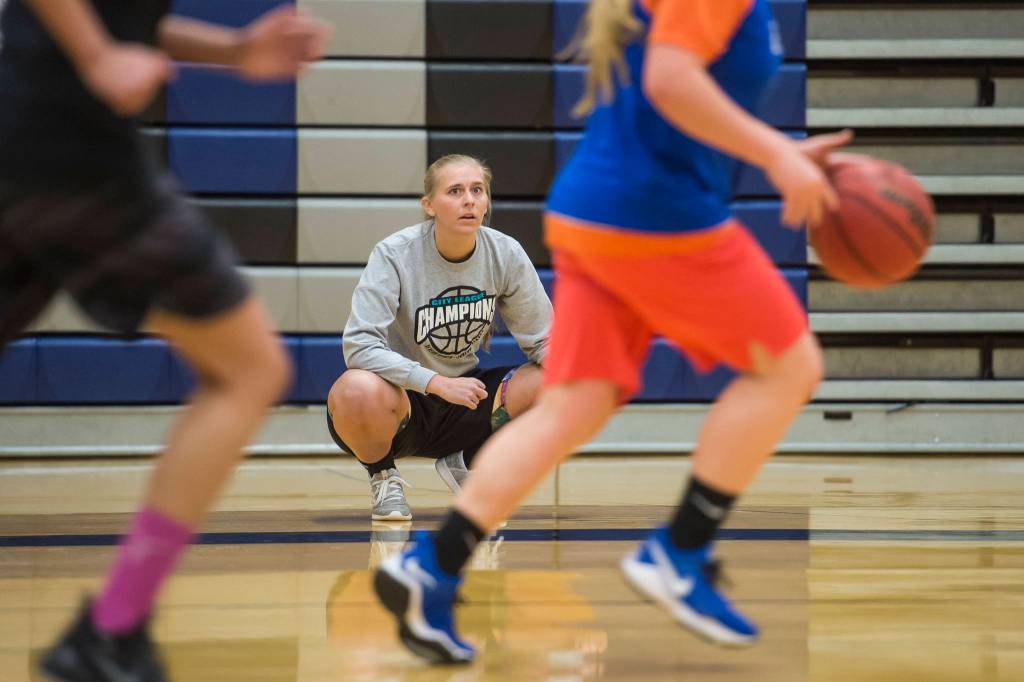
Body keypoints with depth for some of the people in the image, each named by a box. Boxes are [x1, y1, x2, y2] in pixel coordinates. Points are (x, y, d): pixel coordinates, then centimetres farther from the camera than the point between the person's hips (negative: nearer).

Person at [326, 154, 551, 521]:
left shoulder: (505, 253, -7)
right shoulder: (395, 254, -19)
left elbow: (542, 339, 2)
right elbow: (359, 345, -28)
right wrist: (436, 382, -37)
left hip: (463, 403, 4)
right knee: (360, 391, -40)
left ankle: (466, 462, 9)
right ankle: (382, 474, -2)